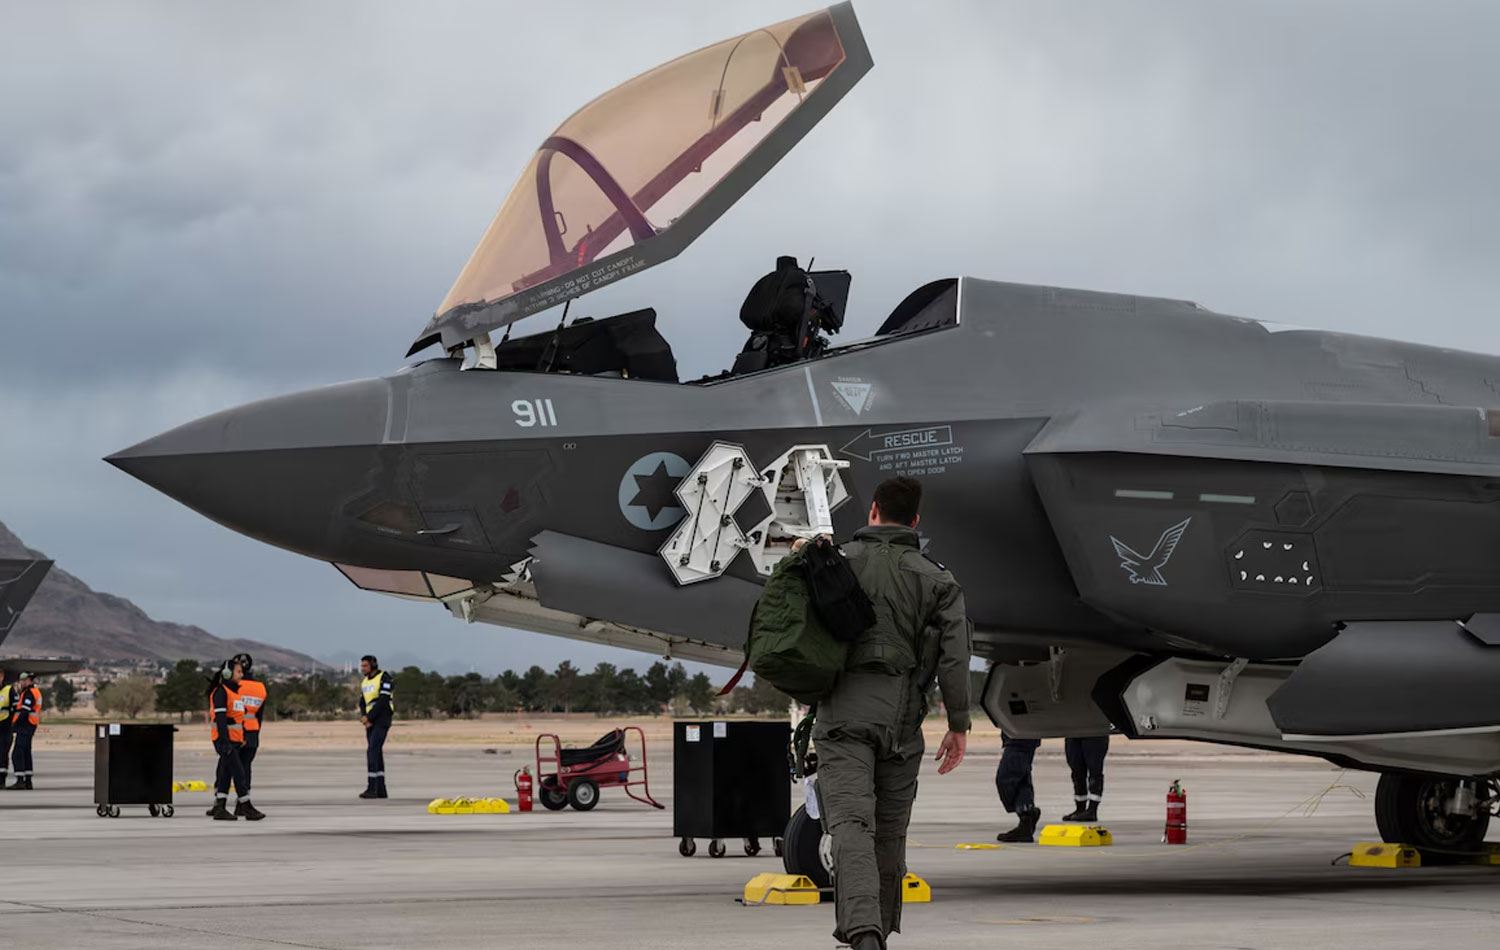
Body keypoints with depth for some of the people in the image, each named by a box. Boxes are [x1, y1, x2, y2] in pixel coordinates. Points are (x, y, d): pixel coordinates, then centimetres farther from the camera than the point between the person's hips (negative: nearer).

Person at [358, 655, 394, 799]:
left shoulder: (384, 678, -10)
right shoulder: (365, 682, 16)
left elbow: (383, 701, -19)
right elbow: (363, 703, 11)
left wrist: (369, 717, -16)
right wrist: (364, 718, -9)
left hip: (382, 719, -8)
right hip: (371, 721, 8)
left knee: (372, 752, -18)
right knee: (376, 754, 7)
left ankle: (372, 788, -20)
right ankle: (381, 790, 10)